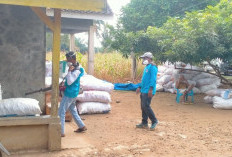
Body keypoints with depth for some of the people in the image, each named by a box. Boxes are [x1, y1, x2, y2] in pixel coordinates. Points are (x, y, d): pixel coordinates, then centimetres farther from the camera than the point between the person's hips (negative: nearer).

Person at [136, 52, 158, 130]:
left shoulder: (152, 67, -11)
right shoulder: (146, 67, 19)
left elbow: (153, 79, -20)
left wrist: (151, 89, -26)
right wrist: (140, 87, 25)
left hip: (148, 91, -10)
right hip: (143, 90, 10)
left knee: (146, 106, -12)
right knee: (143, 107, 11)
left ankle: (154, 121, 2)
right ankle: (144, 123, 18)